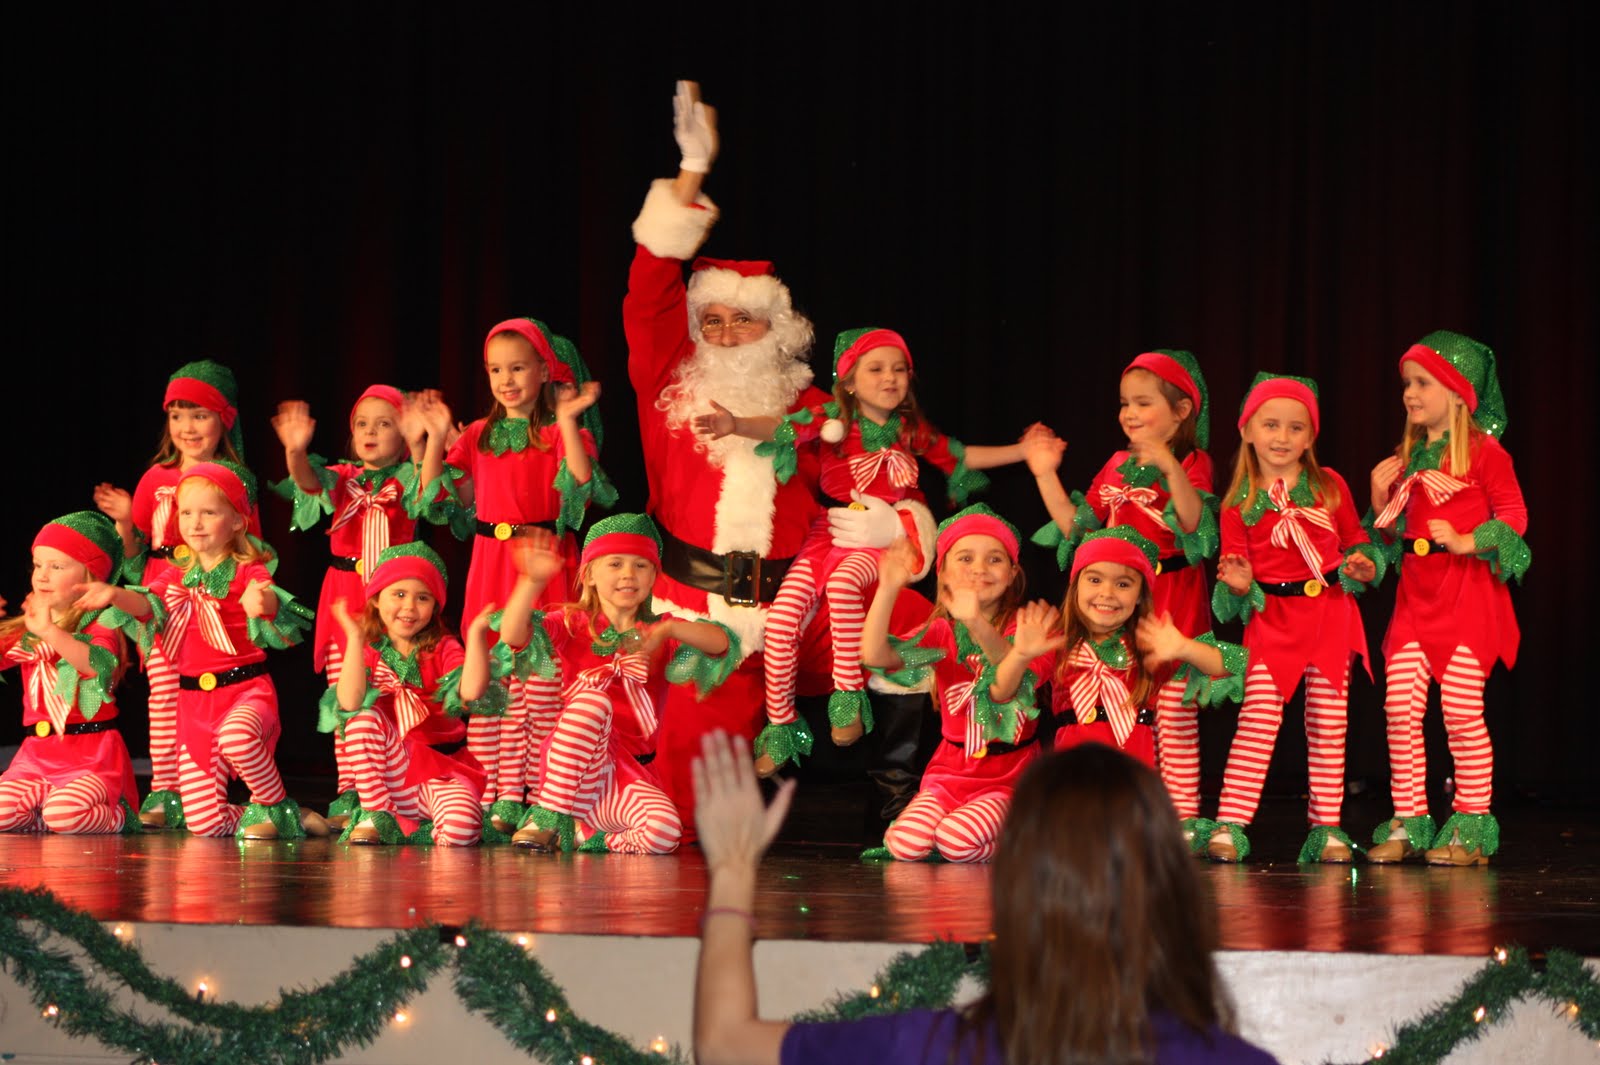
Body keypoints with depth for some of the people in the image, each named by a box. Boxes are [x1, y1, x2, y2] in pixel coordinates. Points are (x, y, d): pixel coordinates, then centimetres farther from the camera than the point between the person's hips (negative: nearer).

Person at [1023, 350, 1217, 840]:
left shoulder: (1192, 463, -4)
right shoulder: (1118, 466, 15)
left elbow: (1193, 522, -22)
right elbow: (1076, 525, 15)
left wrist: (1170, 468, -35)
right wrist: (1046, 476, 7)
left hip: (1173, 600, -6)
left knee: (1174, 713, -6)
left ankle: (1183, 817, -3)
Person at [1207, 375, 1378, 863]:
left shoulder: (1329, 487, 6)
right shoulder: (1240, 504, 2)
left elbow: (1356, 541, 14)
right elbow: (1234, 567, 4)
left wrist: (1362, 566, -7)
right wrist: (1239, 584, -18)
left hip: (1330, 614, 2)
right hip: (1271, 618, -2)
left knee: (1328, 722, 5)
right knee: (1258, 718, -12)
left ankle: (1326, 825, 11)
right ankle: (1229, 824, -12)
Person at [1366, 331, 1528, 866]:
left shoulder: (1483, 451, -5)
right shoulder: (1407, 456, 14)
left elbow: (1514, 515, -7)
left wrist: (1466, 542, -18)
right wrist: (1381, 498, 2)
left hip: (1467, 589, -6)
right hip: (1415, 590, 6)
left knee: (1462, 712, -5)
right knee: (1400, 708, -1)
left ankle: (1470, 830, 2)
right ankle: (1407, 824, 6)